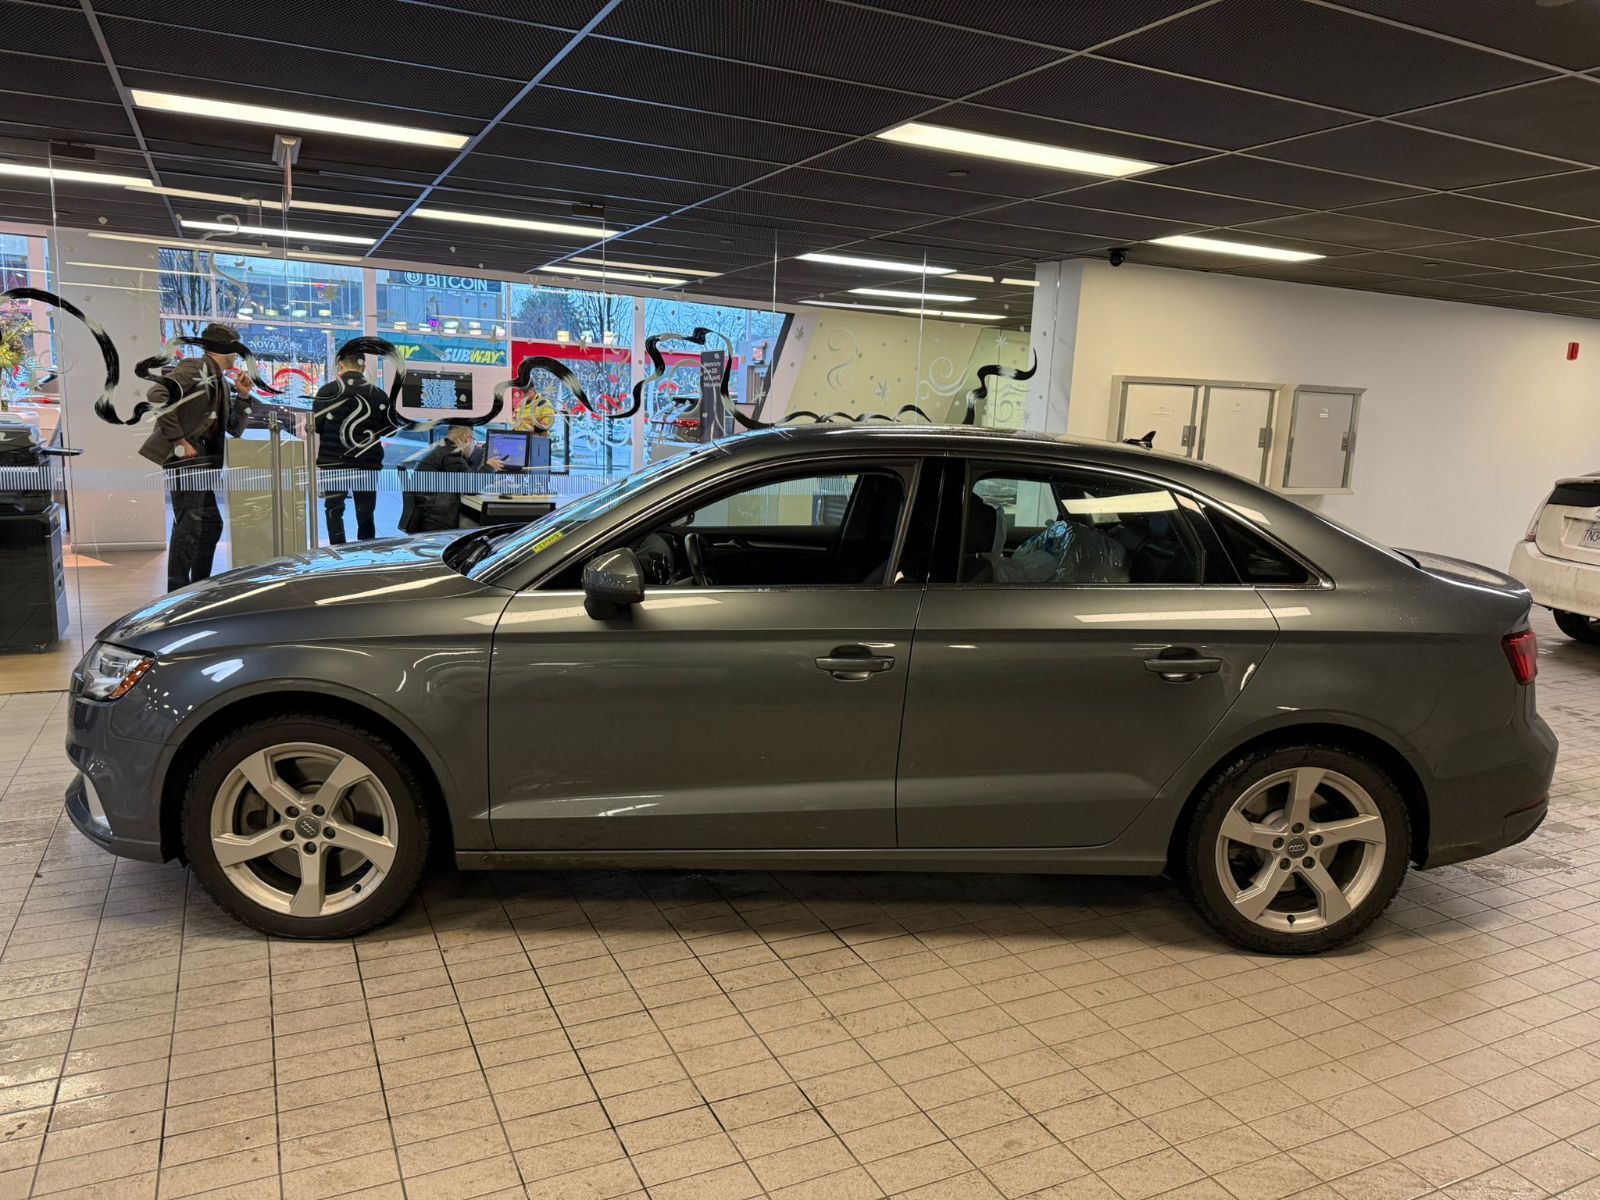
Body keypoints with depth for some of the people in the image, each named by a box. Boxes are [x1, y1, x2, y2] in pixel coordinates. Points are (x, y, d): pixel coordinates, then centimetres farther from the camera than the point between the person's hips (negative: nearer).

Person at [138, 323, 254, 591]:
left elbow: (235, 430, 23)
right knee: (189, 522, -12)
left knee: (211, 521, 14)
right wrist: (178, 439, -20)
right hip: (184, 453, -10)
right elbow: (157, 394, -21)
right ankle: (177, 590, -9)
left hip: (201, 455, 10)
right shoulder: (196, 368, -7)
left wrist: (243, 397, 10)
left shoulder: (221, 382, 19)